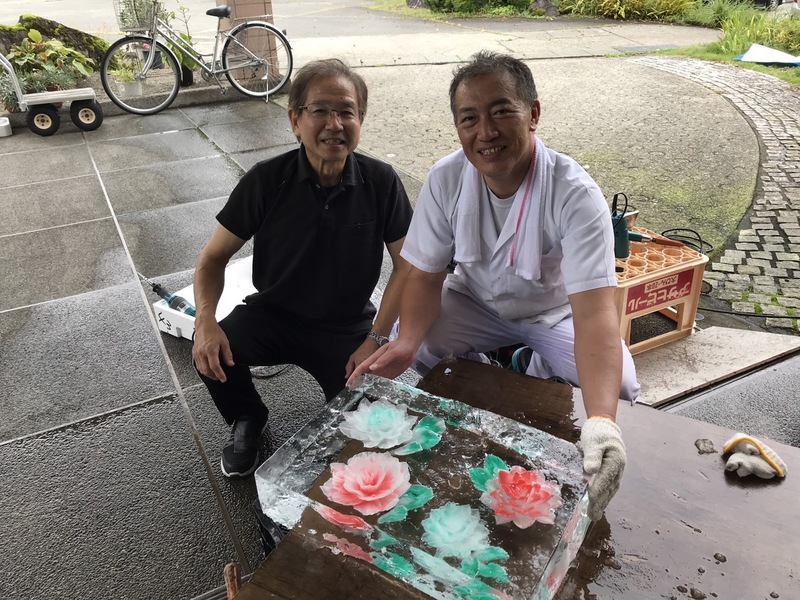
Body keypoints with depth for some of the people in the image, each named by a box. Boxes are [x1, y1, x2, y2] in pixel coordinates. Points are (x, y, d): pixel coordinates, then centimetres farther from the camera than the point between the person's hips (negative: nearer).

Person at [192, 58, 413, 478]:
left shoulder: (381, 182, -14)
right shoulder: (267, 180, -14)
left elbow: (406, 263, -6)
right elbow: (214, 256, -5)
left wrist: (376, 339, -14)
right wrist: (205, 321, -23)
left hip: (347, 327, 0)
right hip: (273, 314, 1)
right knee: (212, 352, -26)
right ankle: (247, 419, 9)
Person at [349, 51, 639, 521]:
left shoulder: (576, 195, -31)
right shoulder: (445, 180, -20)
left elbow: (594, 311, -39)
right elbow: (425, 276, -13)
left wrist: (602, 421, -53)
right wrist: (407, 342, -35)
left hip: (556, 310, -2)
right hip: (476, 303, 2)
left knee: (618, 389, -23)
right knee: (408, 352, -21)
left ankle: (536, 373, 9)